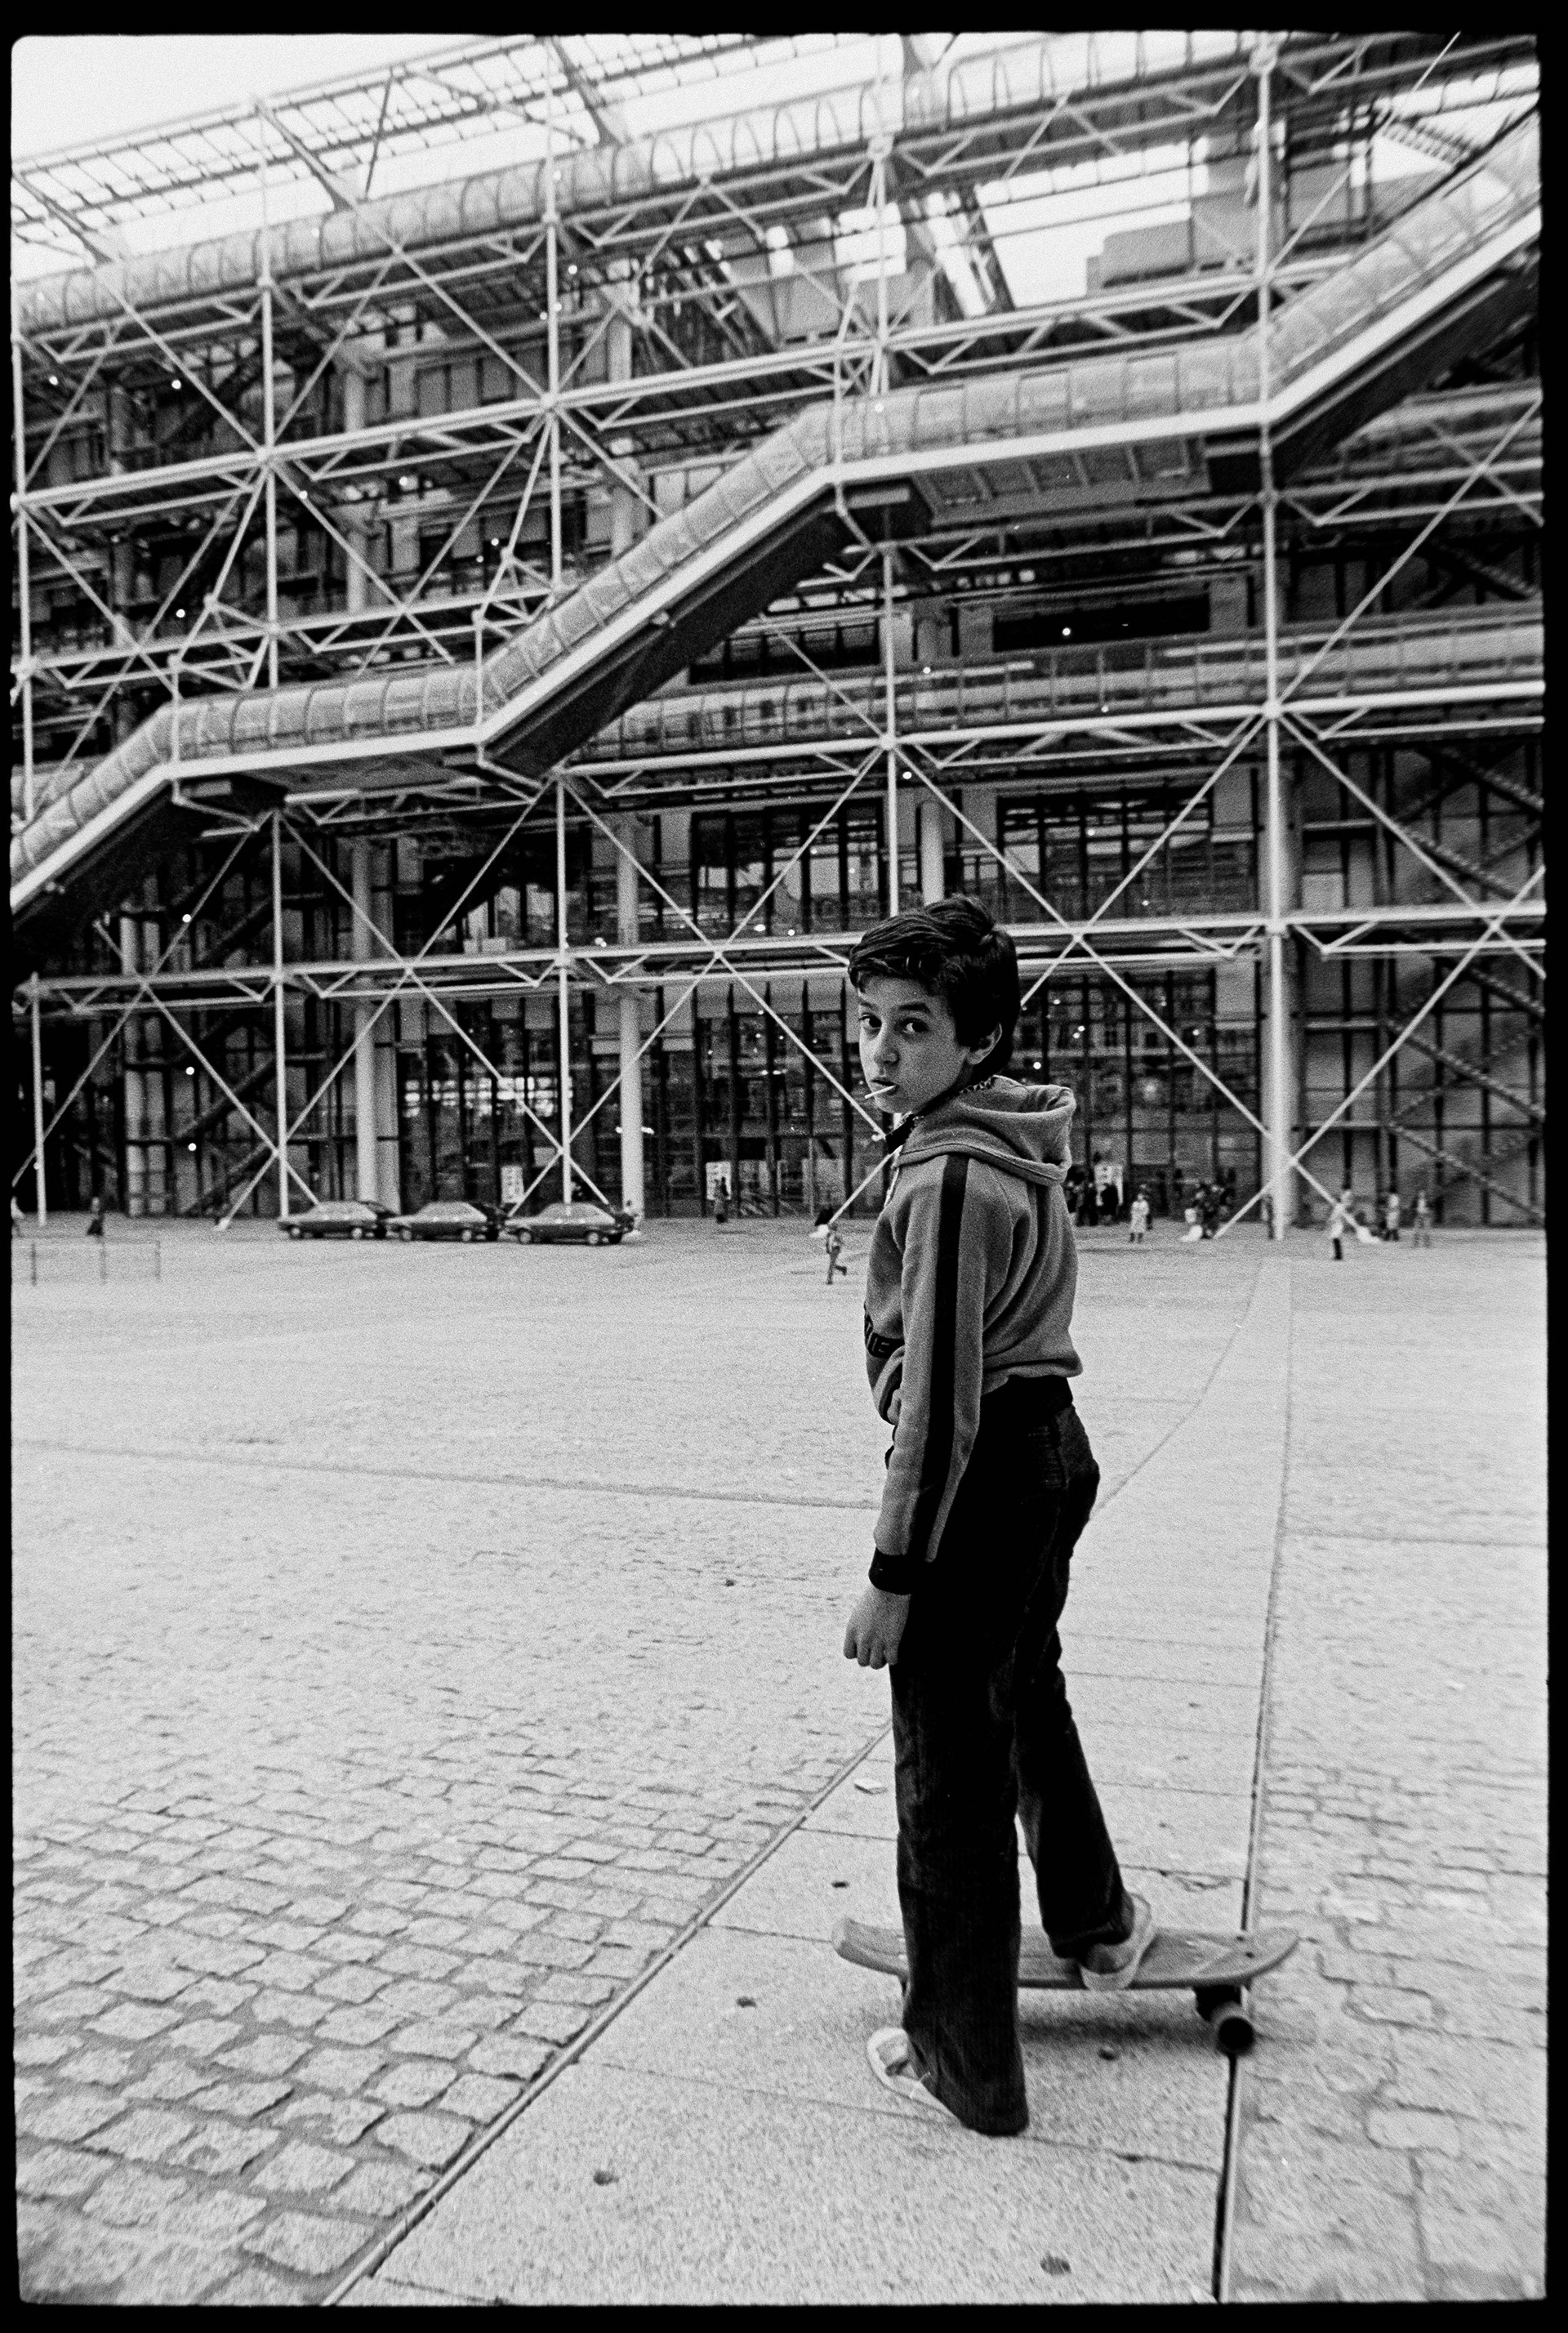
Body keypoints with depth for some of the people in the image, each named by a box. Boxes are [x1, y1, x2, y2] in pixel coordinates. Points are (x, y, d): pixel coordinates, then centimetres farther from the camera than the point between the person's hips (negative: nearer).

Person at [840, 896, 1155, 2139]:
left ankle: (965, 2066, 21)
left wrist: (892, 1574, -21)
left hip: (986, 1475, -10)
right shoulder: (1021, 1139, 6)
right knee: (1026, 1697, 30)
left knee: (948, 1769, 4)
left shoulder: (949, 1176, -25)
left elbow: (940, 1393, -26)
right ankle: (1098, 1924, 51)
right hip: (1054, 1444, 10)